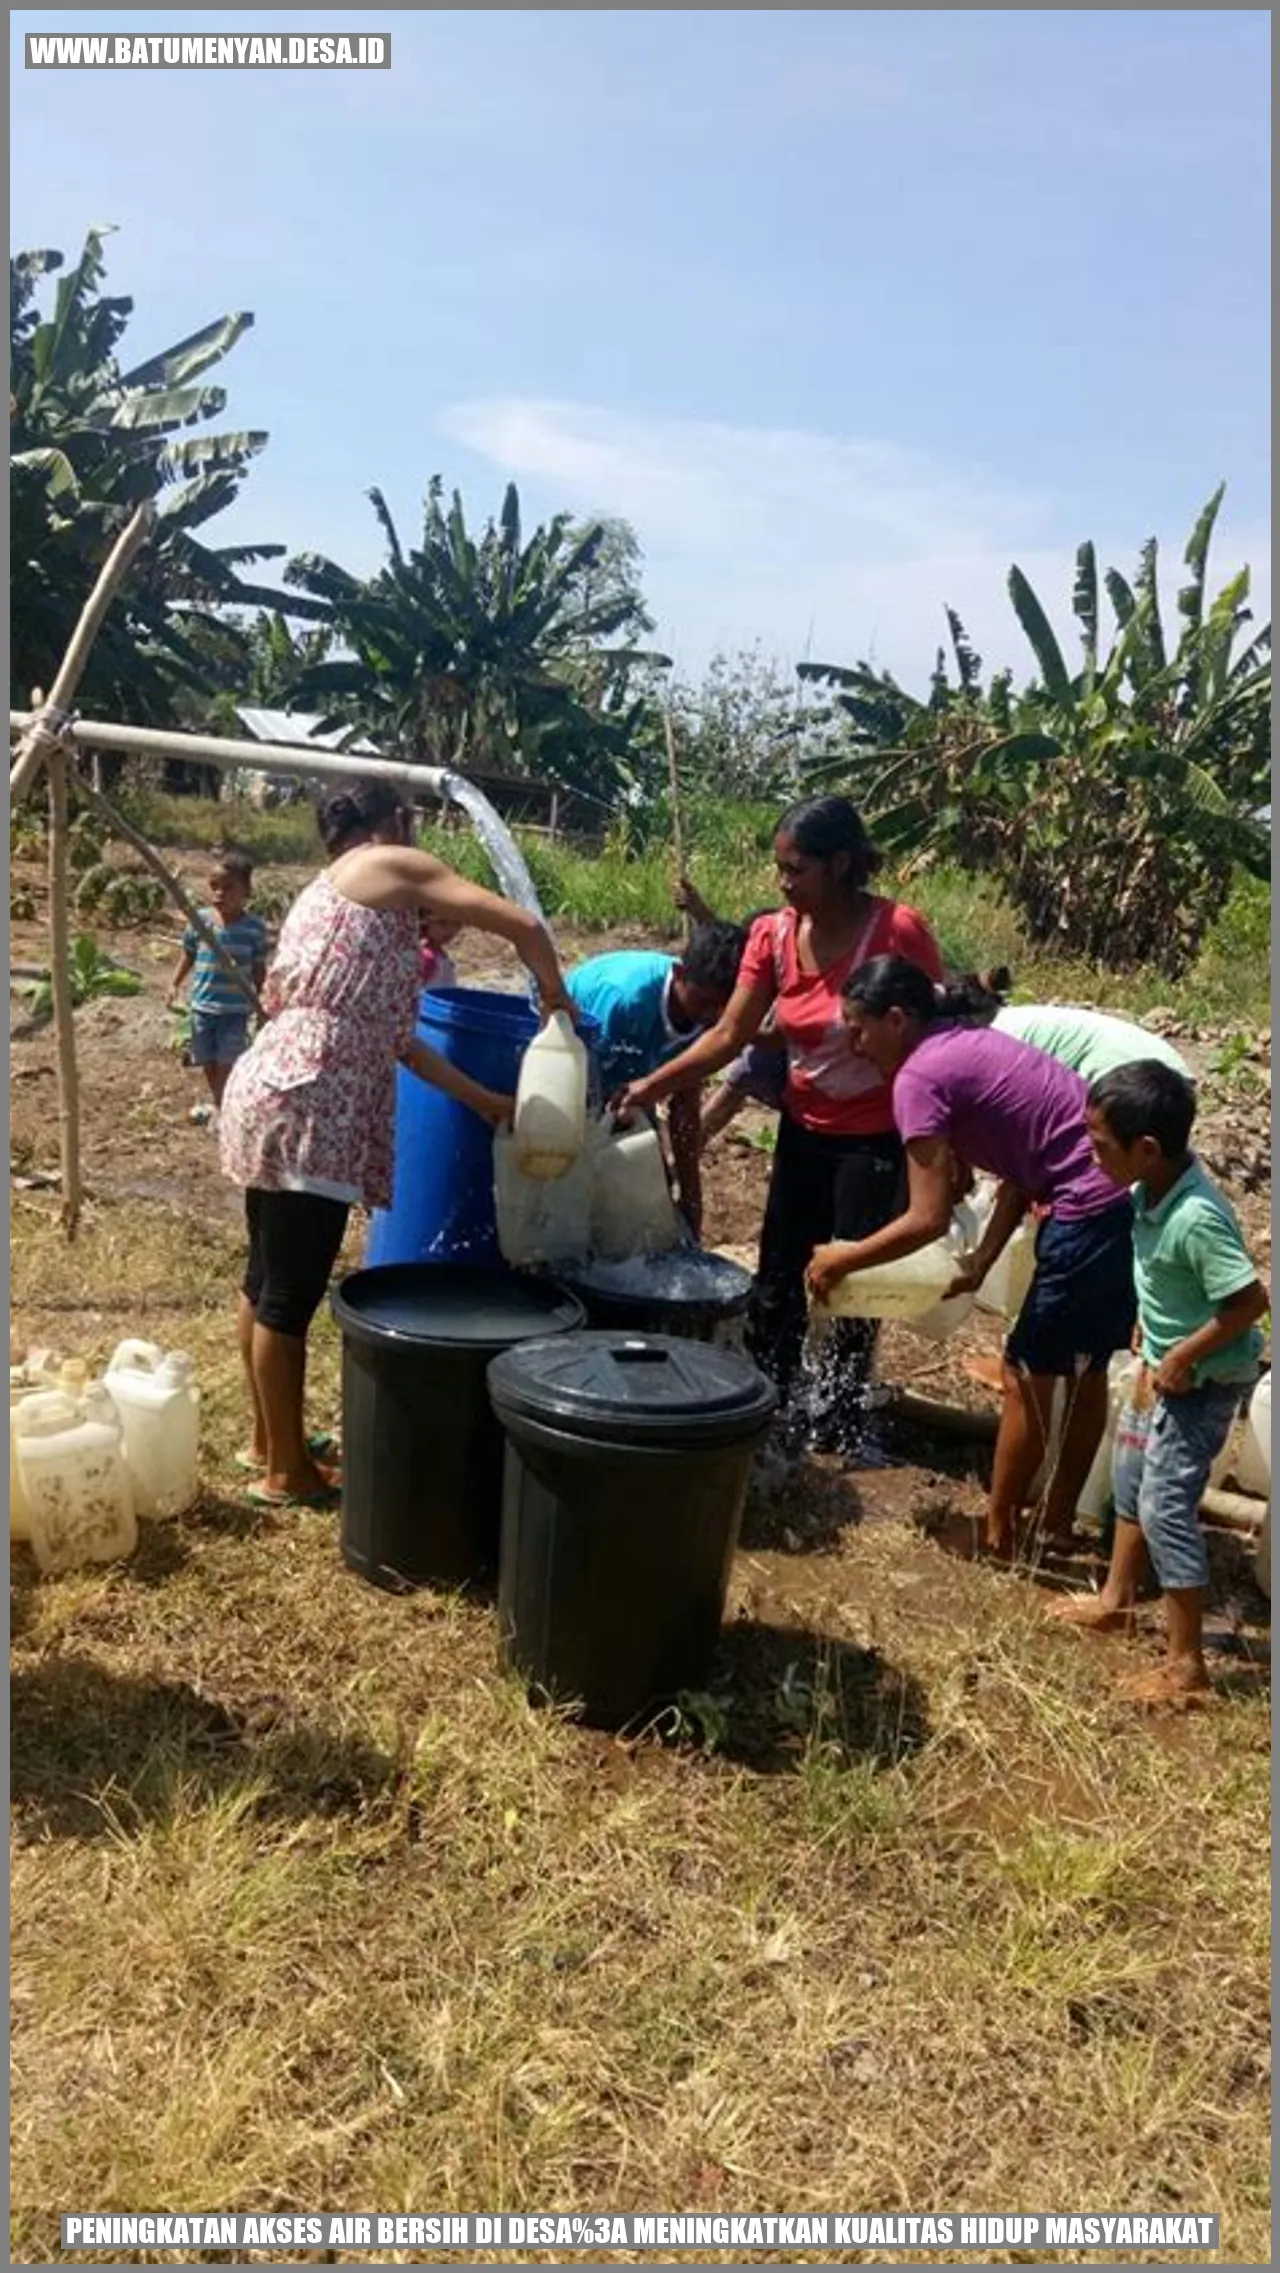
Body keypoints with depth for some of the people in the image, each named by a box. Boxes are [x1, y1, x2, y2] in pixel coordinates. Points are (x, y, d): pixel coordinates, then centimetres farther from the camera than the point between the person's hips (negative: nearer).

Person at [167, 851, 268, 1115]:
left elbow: (259, 968, -4)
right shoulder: (200, 919, -6)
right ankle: (216, 1102, 36)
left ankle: (223, 1107, 16)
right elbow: (187, 955, 6)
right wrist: (175, 984, -3)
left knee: (227, 1062, 1)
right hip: (202, 1004, 3)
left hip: (236, 1008, -3)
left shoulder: (254, 927, -12)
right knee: (207, 1061, 16)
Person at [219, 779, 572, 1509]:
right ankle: (288, 1472, 12)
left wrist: (486, 1101, 23)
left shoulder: (326, 892, 25)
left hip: (276, 1098, 10)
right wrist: (554, 993, 13)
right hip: (309, 1112, -10)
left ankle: (268, 1442, 32)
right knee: (291, 1296, 0)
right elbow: (523, 926, -7)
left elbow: (389, 1034, 22)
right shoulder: (393, 866, -1)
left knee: (267, 1283, 18)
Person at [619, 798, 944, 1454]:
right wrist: (652, 1085, -14)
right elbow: (729, 1035, -5)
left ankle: (841, 1418, 24)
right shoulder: (773, 935, -6)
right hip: (804, 1129, 5)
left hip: (876, 1139, -5)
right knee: (778, 1274, 11)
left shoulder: (899, 931, -21)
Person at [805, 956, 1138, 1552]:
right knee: (1084, 1368, 21)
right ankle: (1059, 1517, 36)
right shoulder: (967, 1045, 15)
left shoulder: (919, 1076, -13)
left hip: (1096, 1212, -10)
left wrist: (842, 1260, -2)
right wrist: (980, 1264, 8)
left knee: (1027, 1374, 6)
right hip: (1132, 1199, 10)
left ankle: (997, 1532, 21)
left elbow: (928, 1220, -15)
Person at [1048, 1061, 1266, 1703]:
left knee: (1165, 1506, -4)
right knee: (1130, 1473, 22)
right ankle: (1116, 1599, 41)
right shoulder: (1152, 1190, -6)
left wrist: (1181, 1357, -22)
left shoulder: (1196, 1218, -32)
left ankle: (1186, 1664, 9)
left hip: (1204, 1378, -9)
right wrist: (1150, 1339, 9)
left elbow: (1250, 1300, -30)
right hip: (1164, 1363, 9)